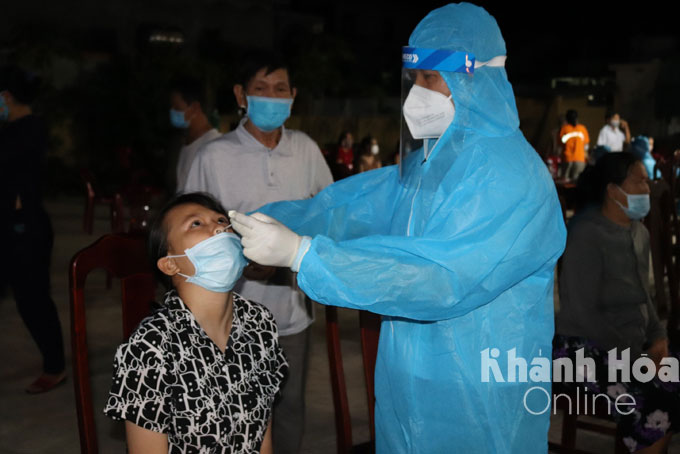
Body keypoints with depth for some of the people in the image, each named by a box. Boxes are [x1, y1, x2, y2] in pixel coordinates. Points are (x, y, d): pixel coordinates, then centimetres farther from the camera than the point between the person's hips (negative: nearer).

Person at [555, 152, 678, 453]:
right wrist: (631, 356, -18)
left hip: (633, 342, 8)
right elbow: (584, 312, -19)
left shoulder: (639, 232, 10)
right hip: (586, 347, -8)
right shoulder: (587, 234, -16)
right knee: (654, 406, -25)